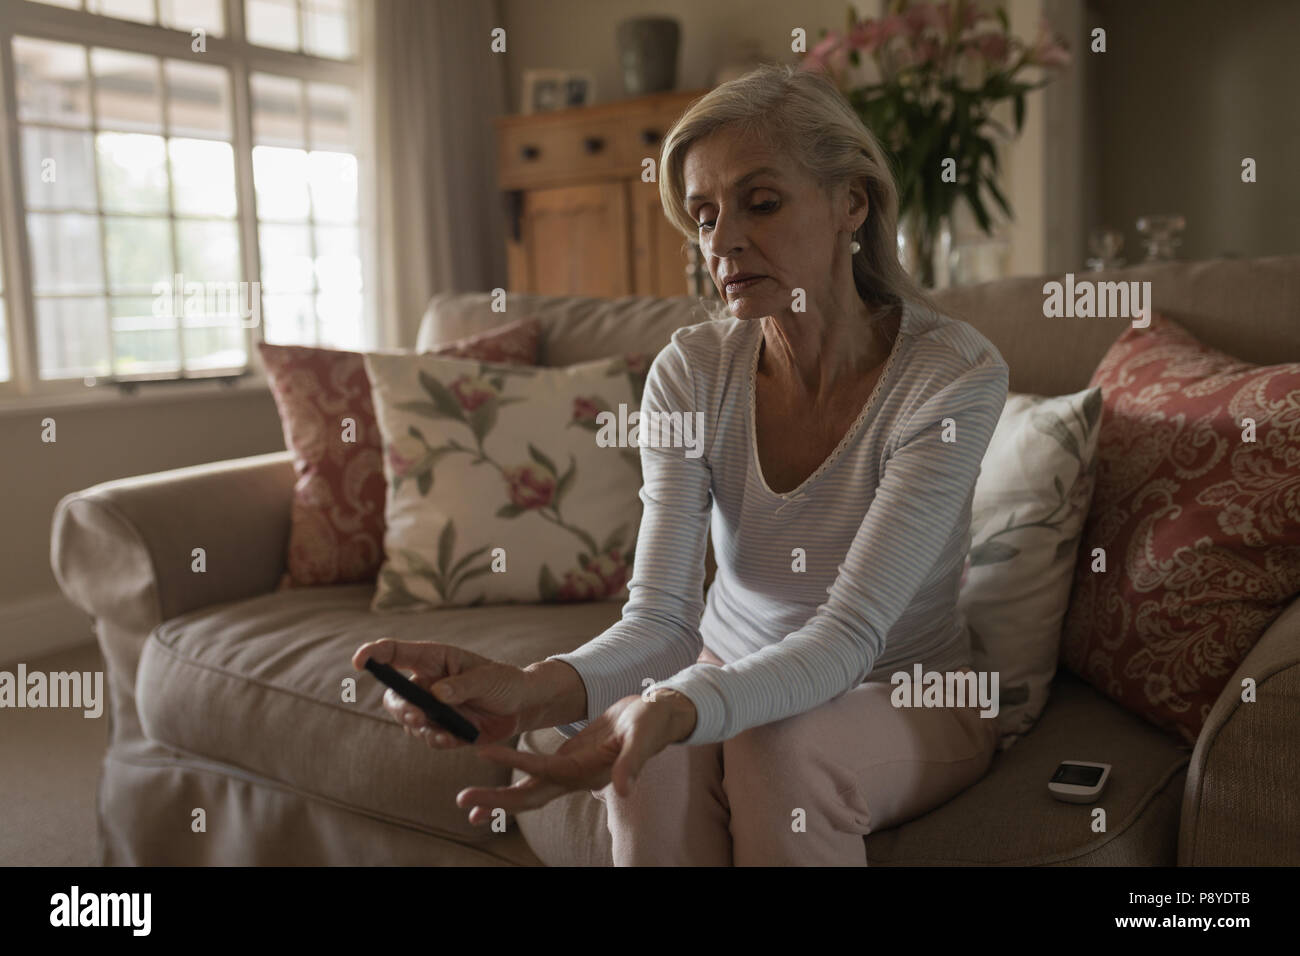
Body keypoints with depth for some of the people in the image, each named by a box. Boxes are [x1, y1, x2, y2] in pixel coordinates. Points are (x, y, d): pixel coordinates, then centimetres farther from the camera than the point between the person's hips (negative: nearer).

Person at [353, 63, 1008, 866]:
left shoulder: (956, 376, -20)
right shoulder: (691, 373, -11)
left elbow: (848, 635, -27)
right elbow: (661, 619, -19)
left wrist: (678, 707, -46)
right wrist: (538, 688, -41)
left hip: (906, 700, -2)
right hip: (731, 679, 2)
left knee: (774, 749, -33)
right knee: (653, 759, -30)